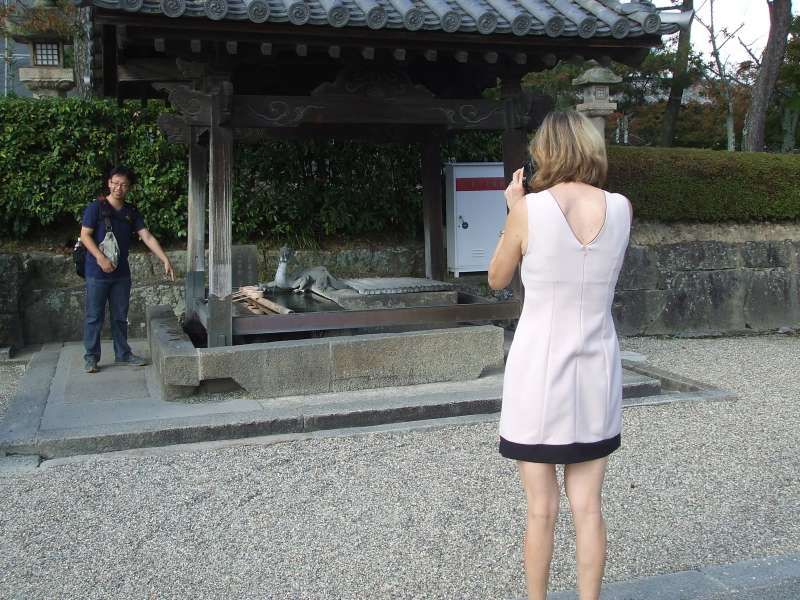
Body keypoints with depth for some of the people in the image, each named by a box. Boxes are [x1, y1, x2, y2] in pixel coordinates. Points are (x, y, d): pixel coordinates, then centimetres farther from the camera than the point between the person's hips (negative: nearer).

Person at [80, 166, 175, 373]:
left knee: (120, 316, 12)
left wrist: (165, 260, -8)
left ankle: (123, 354, 22)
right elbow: (85, 235, -10)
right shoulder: (96, 207, -6)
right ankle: (91, 357, 11)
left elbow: (148, 237, 1)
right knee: (94, 316, 2)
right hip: (97, 272, -5)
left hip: (121, 273, 5)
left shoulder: (131, 213, 7)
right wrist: (101, 258, -21)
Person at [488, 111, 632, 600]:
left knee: (542, 511, 9)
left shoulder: (528, 210, -12)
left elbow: (497, 280, 4)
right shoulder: (622, 208, -3)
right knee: (587, 508, 13)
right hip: (596, 373, 3)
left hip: (538, 371, -3)